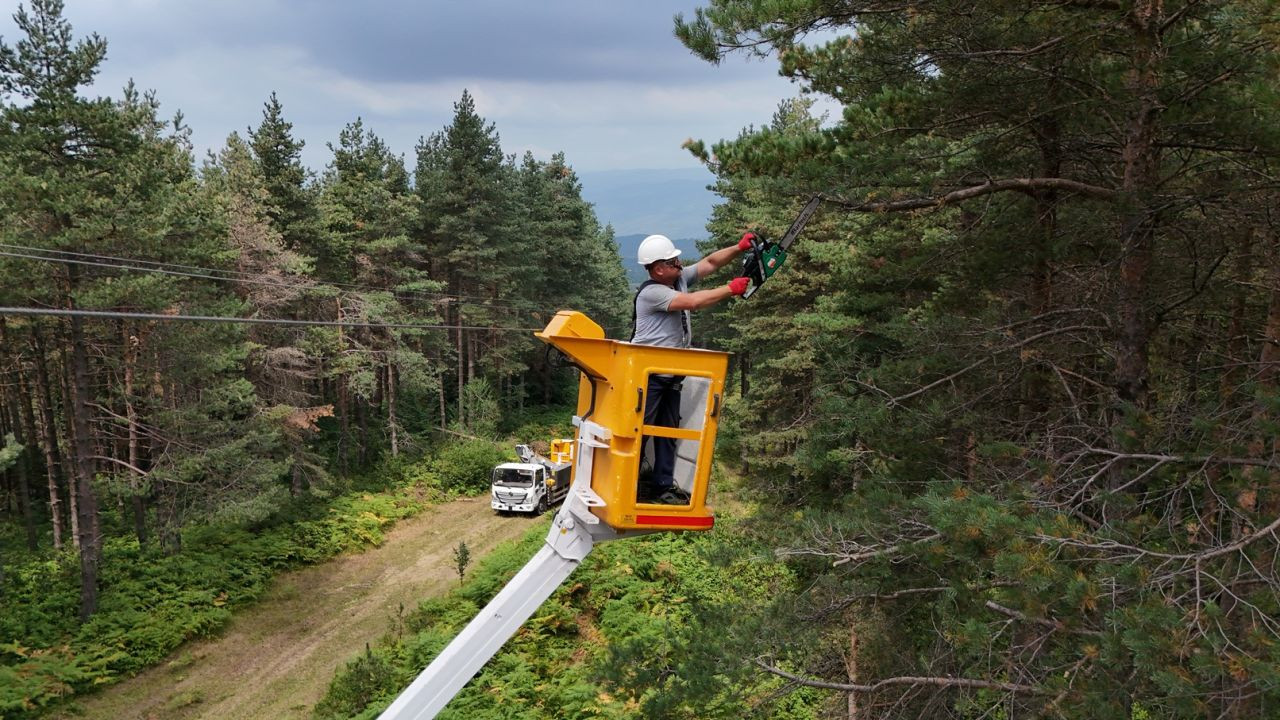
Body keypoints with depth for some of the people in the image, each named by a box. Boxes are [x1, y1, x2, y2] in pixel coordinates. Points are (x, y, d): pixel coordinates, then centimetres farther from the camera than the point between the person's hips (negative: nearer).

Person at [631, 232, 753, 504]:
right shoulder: (651, 293, -19)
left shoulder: (680, 278, 7)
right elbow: (693, 301, -27)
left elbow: (709, 263, 11)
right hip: (648, 373, -9)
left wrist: (739, 248, -4)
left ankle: (663, 485, 17)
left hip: (672, 375, 9)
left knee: (669, 430, 11)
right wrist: (730, 289, -19)